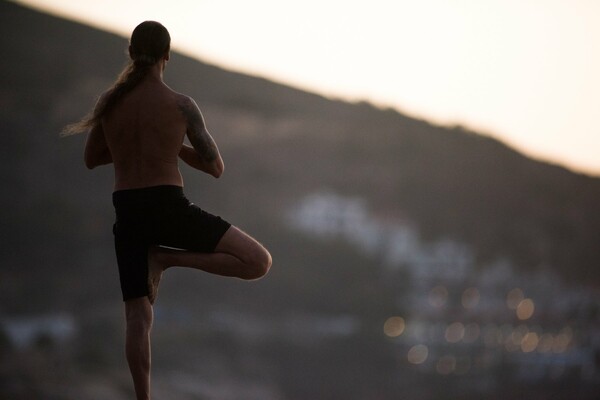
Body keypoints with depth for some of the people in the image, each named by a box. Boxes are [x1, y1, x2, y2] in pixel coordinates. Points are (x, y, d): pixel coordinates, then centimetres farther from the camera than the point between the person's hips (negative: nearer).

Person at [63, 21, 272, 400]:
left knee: (138, 316, 10)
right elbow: (216, 167, 0)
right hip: (168, 206, -5)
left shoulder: (108, 101, 6)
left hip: (127, 212, 5)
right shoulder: (181, 105, -5)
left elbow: (91, 159, 19)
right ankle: (165, 258, -8)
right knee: (259, 262, -4)